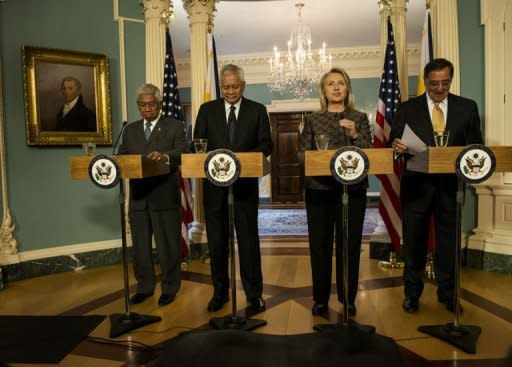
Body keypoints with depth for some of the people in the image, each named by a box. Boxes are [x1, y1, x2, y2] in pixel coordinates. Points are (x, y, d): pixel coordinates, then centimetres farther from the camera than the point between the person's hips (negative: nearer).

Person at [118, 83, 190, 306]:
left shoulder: (175, 127, 1)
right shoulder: (130, 130, 15)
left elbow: (183, 152, -14)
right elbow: (121, 157, 12)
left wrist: (165, 156, -34)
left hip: (165, 197, -4)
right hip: (138, 197, 5)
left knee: (168, 245, 5)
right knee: (140, 245, 13)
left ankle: (169, 288, 21)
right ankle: (144, 286, 30)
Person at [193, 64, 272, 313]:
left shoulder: (257, 110, 6)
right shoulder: (207, 110, 8)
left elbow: (266, 145, 2)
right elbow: (197, 144, 6)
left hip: (245, 183, -1)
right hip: (214, 183, 2)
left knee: (248, 239, 4)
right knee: (216, 240, 9)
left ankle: (254, 293, 17)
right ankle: (220, 292, 23)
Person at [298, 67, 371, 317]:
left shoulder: (359, 118, 8)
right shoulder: (313, 120, 8)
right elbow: (301, 154, 4)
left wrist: (355, 135, -16)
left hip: (352, 188, 0)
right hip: (318, 188, 0)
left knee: (349, 244, 3)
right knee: (319, 244, 4)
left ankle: (348, 299, 18)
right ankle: (320, 299, 18)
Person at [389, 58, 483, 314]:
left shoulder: (467, 107, 7)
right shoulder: (407, 108, 3)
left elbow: (476, 145, 7)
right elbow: (393, 143, 0)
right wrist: (396, 145, -24)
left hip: (450, 185, 1)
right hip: (416, 184, -1)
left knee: (448, 242, 10)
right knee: (414, 242, 9)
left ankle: (447, 293, 29)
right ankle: (412, 293, 25)